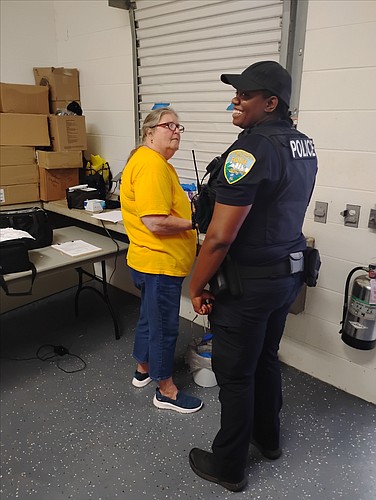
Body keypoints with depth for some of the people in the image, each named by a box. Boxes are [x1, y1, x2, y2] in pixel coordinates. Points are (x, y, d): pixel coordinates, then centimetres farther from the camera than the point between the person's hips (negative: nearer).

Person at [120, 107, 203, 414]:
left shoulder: (157, 162, 13)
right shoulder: (151, 164, -21)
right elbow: (155, 222, -28)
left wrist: (189, 205, 8)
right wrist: (195, 223, -17)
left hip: (157, 260, 11)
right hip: (160, 263, -11)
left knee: (151, 317, 23)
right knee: (164, 326, 4)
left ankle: (143, 370, 42)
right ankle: (166, 391, 22)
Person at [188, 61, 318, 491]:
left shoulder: (251, 149, -23)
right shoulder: (304, 146, 6)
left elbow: (220, 237, -25)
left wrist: (196, 287, -12)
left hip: (250, 282, -9)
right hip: (290, 274, 9)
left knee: (235, 375, 9)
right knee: (266, 359, 25)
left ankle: (228, 467, 30)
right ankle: (268, 438, 47)